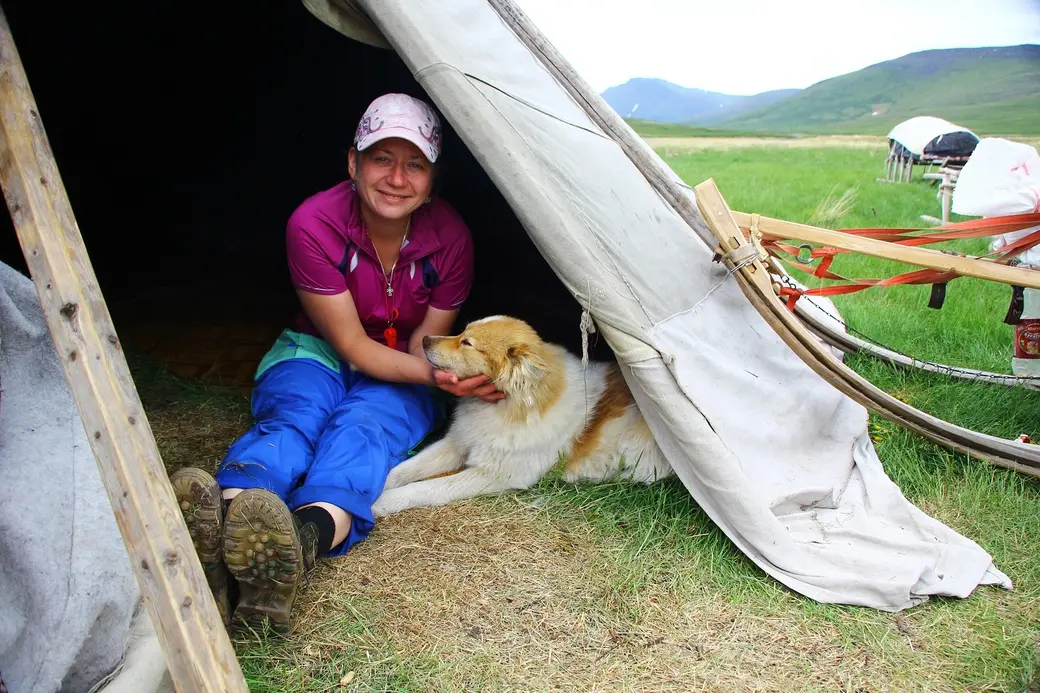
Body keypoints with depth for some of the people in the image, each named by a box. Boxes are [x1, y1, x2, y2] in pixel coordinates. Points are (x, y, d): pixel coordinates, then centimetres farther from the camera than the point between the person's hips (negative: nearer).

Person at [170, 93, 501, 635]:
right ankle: (219, 524, -66)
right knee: (293, 417, -34)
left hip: (400, 379, 0)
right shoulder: (313, 224, -21)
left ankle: (306, 536, -67)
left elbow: (424, 344, -5)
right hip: (317, 352, 0)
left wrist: (440, 374, -29)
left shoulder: (449, 237, -15)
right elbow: (354, 347, -20)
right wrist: (435, 374, -35)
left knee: (364, 423, -35)